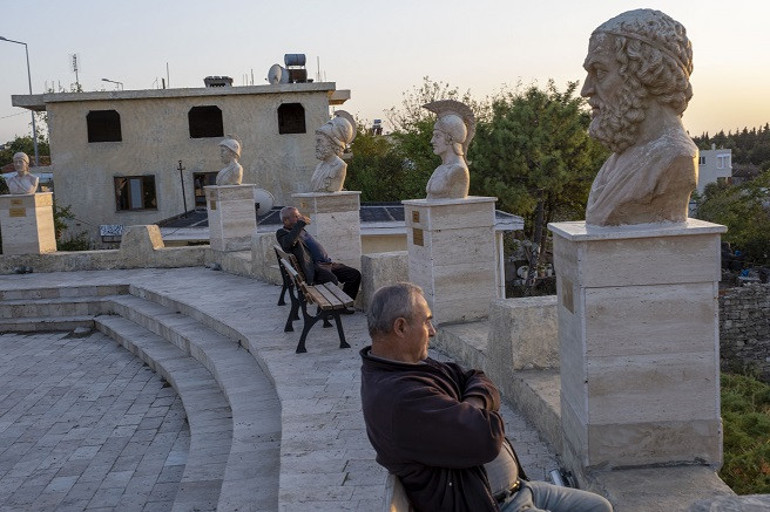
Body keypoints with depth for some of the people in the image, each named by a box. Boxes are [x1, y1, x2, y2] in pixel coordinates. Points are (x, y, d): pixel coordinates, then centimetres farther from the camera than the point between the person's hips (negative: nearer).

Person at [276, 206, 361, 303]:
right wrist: (300, 224, -21)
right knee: (332, 279, -38)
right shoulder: (282, 233, -1)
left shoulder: (301, 231, 26)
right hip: (313, 268, -10)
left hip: (327, 263, 10)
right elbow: (287, 243, -27)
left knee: (355, 274, 0)